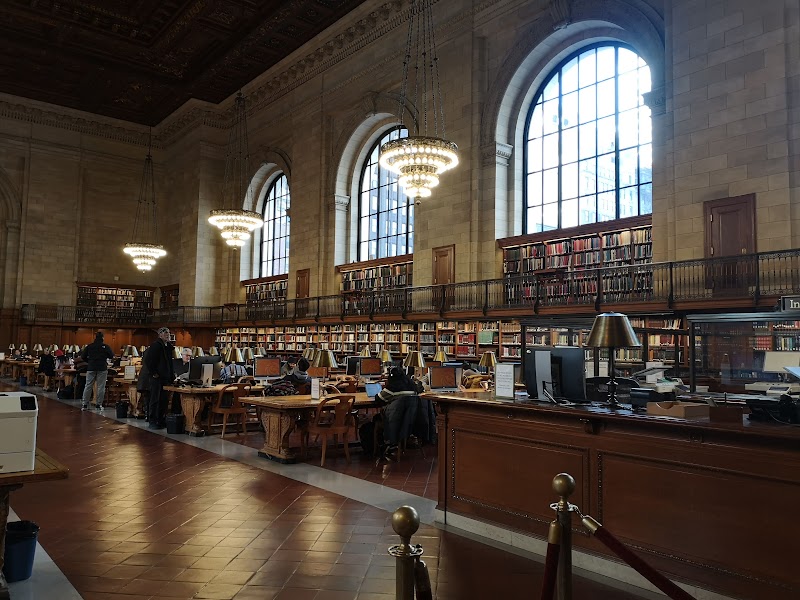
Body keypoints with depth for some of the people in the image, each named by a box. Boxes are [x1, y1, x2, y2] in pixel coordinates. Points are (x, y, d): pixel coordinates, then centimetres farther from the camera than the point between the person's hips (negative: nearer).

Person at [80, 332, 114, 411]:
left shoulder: (89, 346, 4)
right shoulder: (105, 346, -3)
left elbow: (83, 356, 4)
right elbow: (111, 356, -6)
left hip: (91, 368, 2)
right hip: (102, 368, -2)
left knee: (88, 386, 7)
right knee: (101, 387, 2)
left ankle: (85, 404, 8)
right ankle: (98, 404, 1)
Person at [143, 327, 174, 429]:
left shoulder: (168, 346, 15)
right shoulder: (155, 346, -11)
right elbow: (147, 360, -16)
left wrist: (172, 374, 16)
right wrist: (153, 373, -15)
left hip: (166, 377, 8)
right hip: (157, 377, -8)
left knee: (164, 400, 11)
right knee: (155, 400, -4)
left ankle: (162, 420, 18)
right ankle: (152, 421, 2)